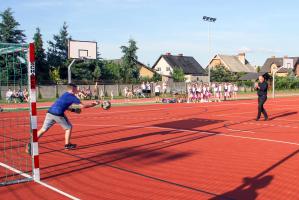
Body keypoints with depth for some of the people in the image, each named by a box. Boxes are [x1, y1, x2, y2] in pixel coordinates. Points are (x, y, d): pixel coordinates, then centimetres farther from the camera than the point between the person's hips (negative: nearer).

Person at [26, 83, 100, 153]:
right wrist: (93, 104, 7)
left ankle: (31, 144, -1)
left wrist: (74, 110, 28)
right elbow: (82, 106, -3)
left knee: (43, 129, 8)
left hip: (50, 112, 7)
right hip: (58, 114, -7)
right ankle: (67, 145, 19)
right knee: (69, 127, 13)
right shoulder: (72, 96, 0)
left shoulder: (65, 95, 24)